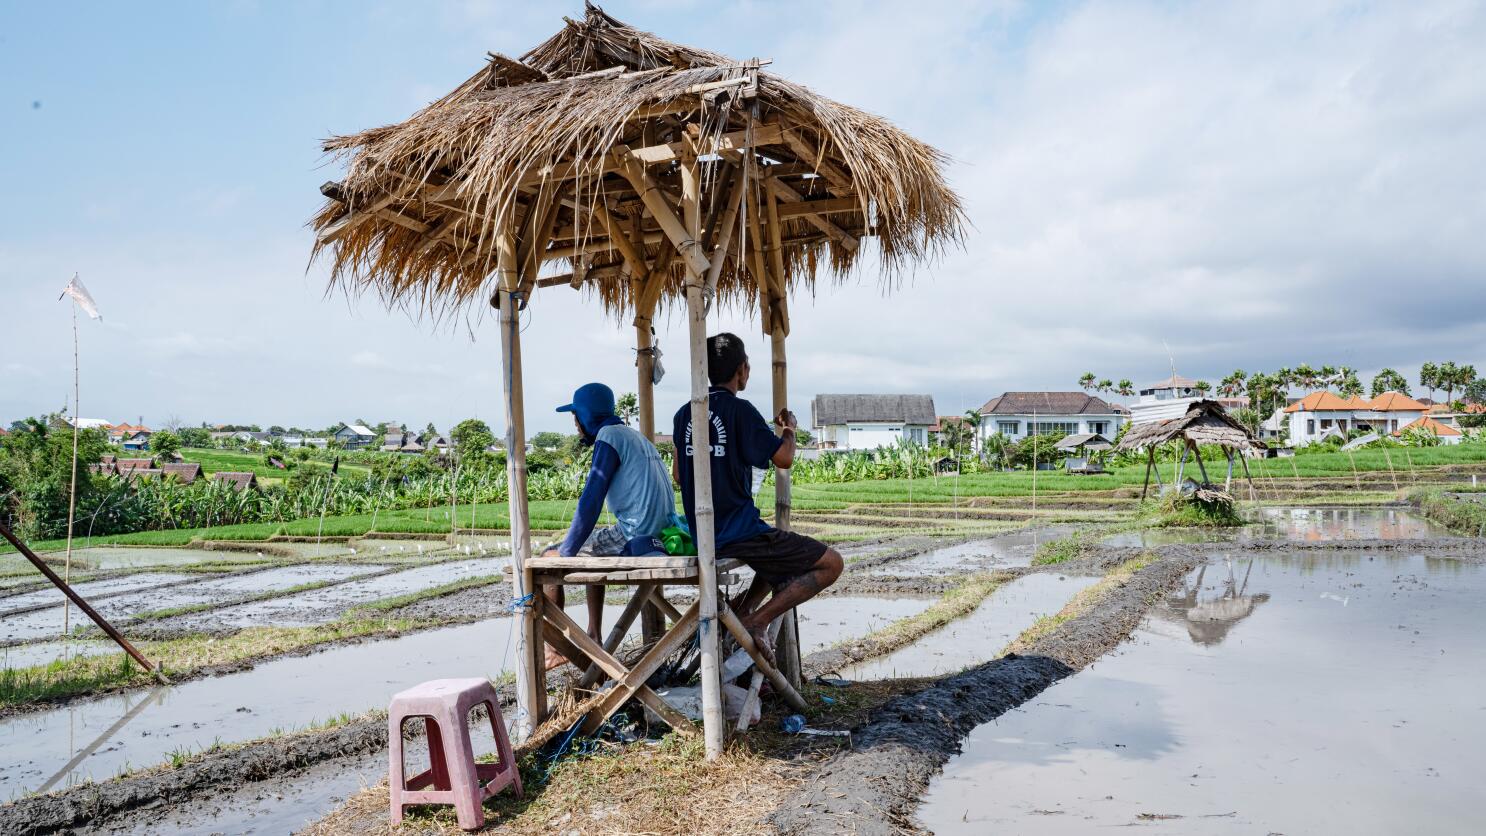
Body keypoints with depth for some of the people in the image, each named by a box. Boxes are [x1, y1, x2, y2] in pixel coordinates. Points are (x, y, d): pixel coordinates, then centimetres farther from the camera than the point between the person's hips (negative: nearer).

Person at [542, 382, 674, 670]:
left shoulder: (609, 436, -8)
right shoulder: (636, 436, 20)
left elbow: (591, 501, -14)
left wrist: (566, 552, -8)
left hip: (633, 538, -9)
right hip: (660, 535, 9)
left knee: (549, 559, 2)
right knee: (591, 552, 32)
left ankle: (555, 648, 5)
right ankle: (593, 638, 30)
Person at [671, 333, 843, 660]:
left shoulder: (686, 413, 9)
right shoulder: (740, 410, -13)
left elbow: (678, 475, 18)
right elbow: (784, 459, -9)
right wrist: (789, 427, 11)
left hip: (702, 535, 8)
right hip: (740, 533, -8)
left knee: (782, 552, 34)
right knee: (831, 563, -3)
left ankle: (741, 613, 19)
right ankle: (758, 620, -10)